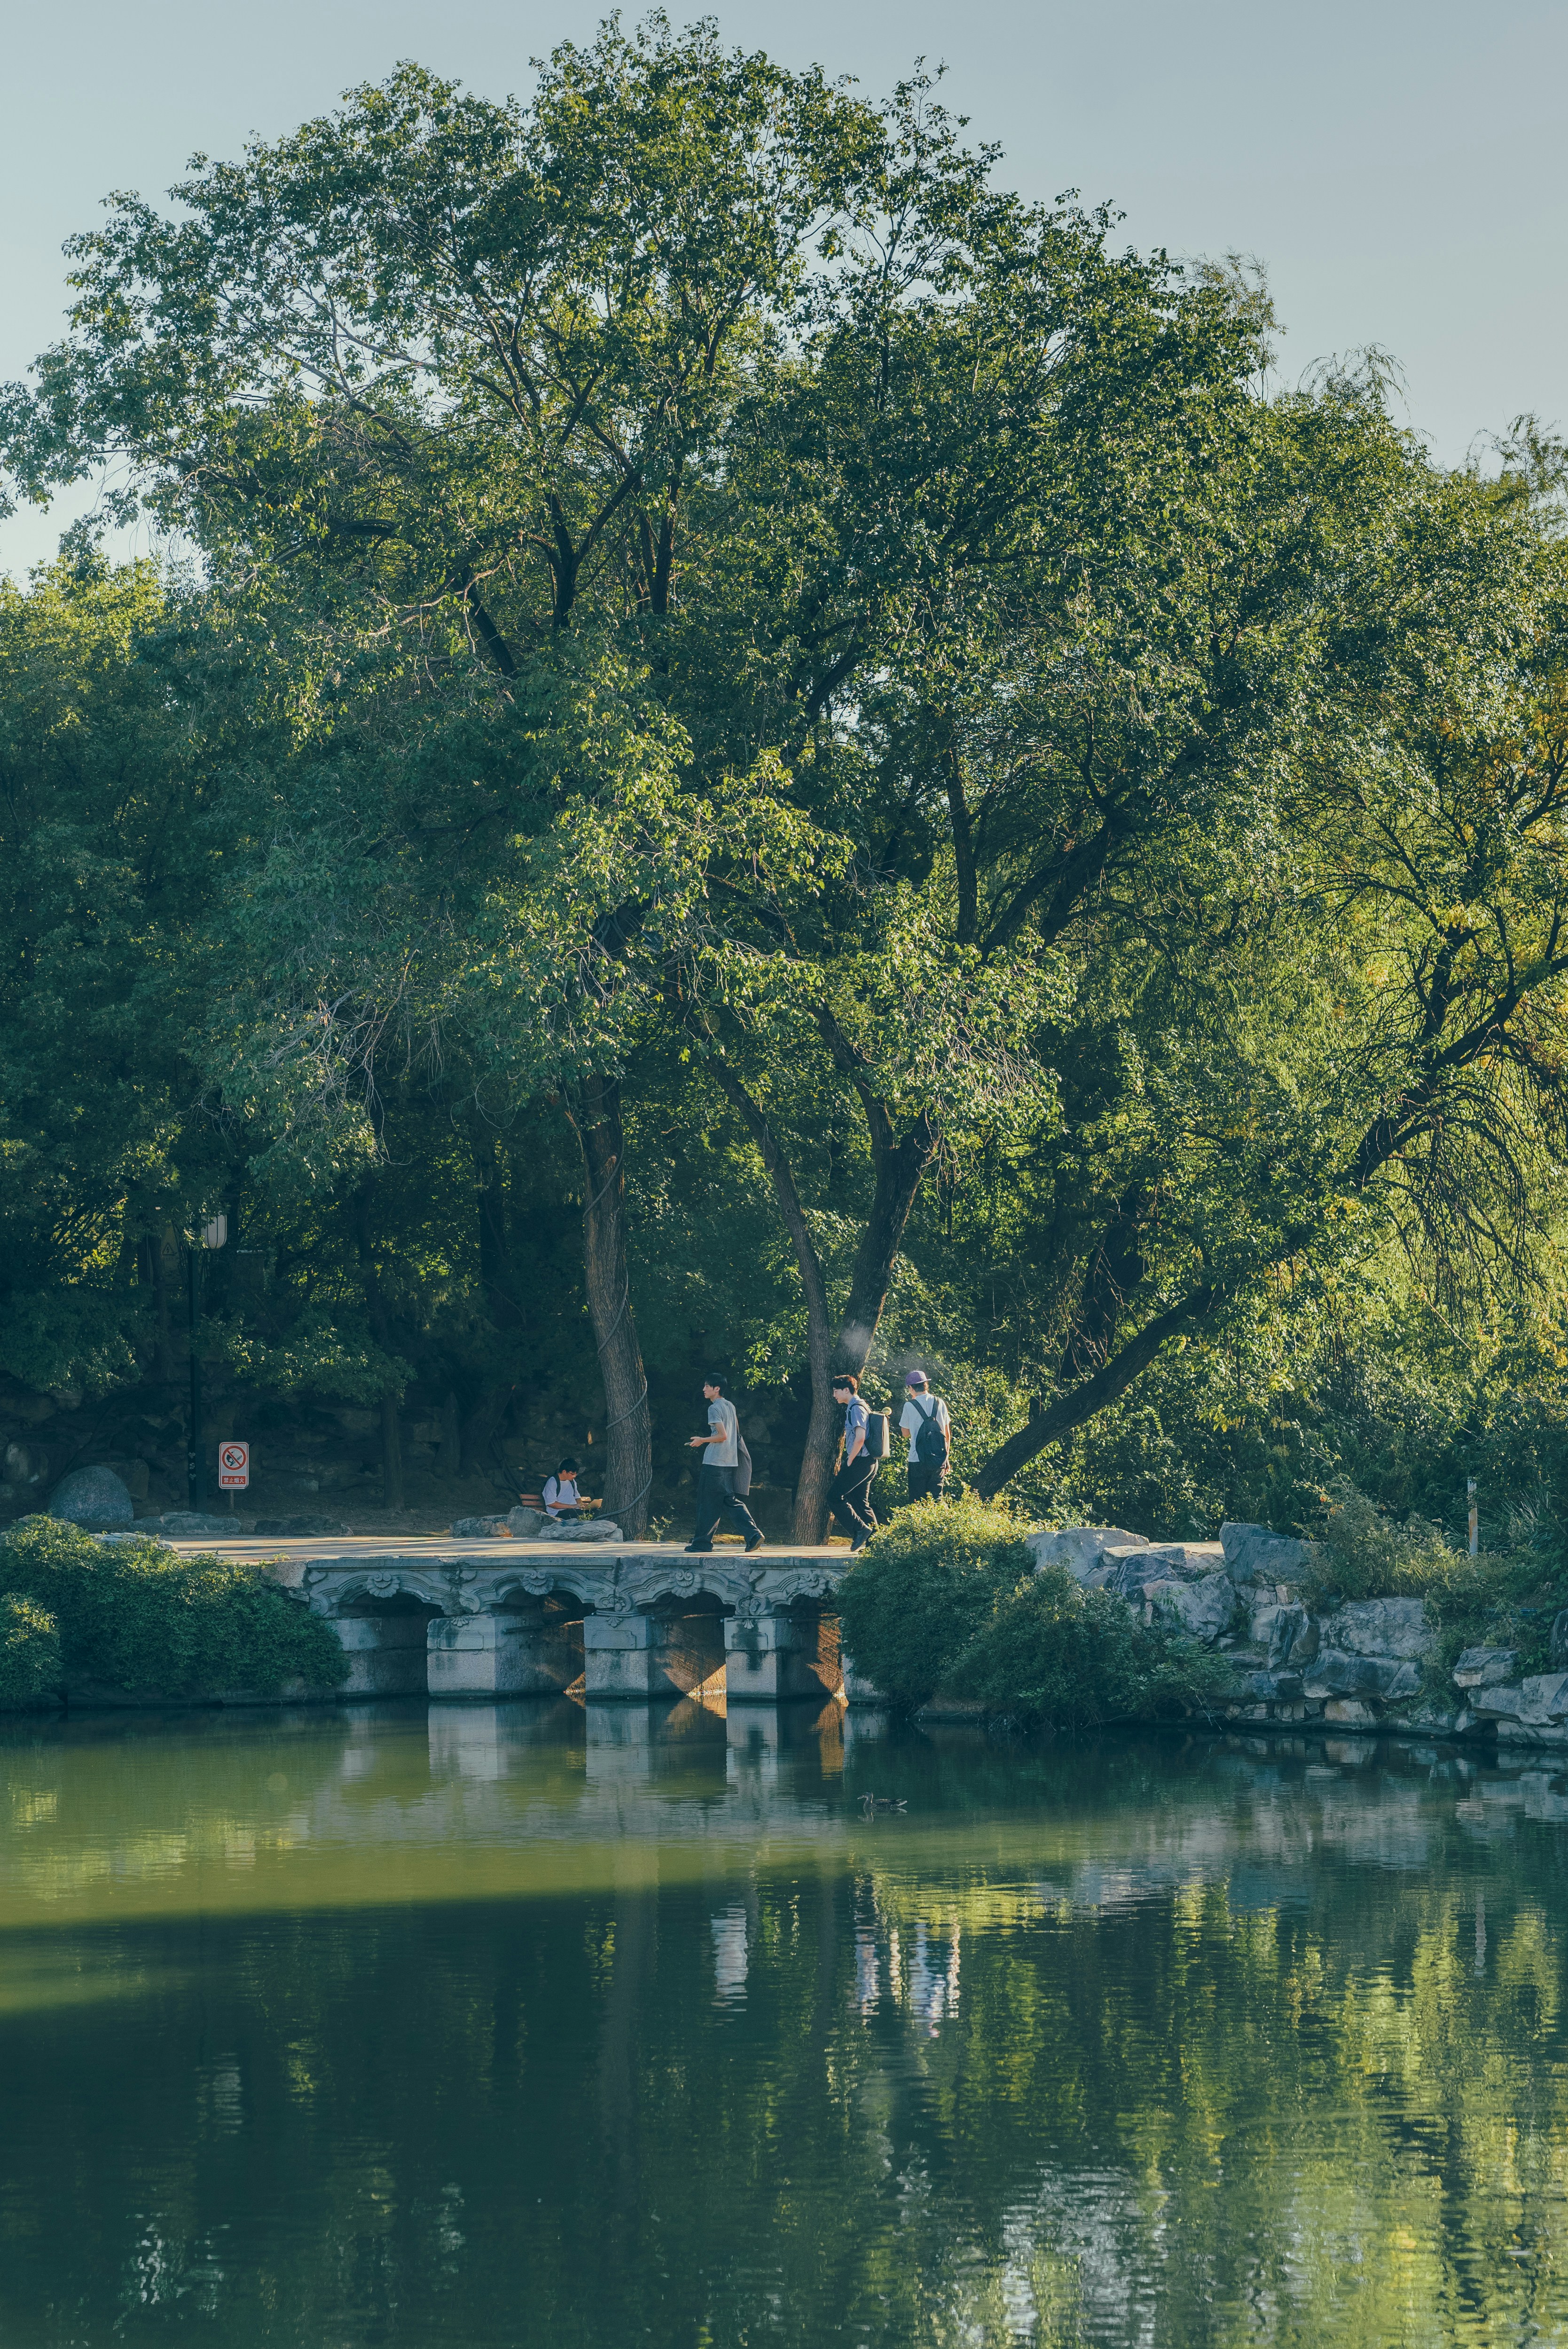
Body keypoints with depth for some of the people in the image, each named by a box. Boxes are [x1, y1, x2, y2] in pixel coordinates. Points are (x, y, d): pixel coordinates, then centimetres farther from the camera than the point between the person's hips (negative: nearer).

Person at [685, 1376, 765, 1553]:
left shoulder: (714, 1408, -13)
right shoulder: (730, 1406, 13)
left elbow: (722, 1436, -20)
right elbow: (736, 1434, 22)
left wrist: (702, 1440, -6)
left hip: (714, 1464, -8)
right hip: (730, 1462, 8)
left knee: (707, 1504, 1)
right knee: (732, 1501, 9)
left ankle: (702, 1543, 7)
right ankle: (753, 1534, -5)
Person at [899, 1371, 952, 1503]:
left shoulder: (910, 1406, -8)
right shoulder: (940, 1403, 3)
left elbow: (905, 1433, 6)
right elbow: (947, 1433, 9)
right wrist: (946, 1456, 20)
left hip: (918, 1460, -3)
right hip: (939, 1461, 3)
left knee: (917, 1501, 4)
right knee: (936, 1498, 11)